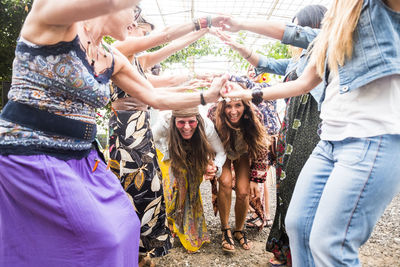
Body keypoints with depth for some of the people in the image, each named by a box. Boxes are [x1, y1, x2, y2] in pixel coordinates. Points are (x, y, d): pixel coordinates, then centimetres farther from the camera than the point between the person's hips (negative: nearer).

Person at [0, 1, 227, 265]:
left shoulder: (114, 61, 9)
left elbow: (157, 98, 16)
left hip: (83, 159, 8)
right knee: (102, 239, -10)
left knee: (125, 225, 11)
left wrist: (207, 96, 16)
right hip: (31, 154, -8)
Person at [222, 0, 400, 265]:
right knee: (298, 224, 6)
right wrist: (252, 95, 27)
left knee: (328, 244, -10)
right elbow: (305, 82, 26)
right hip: (331, 141, 8)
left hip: (376, 139, -8)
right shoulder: (334, 25, 24)